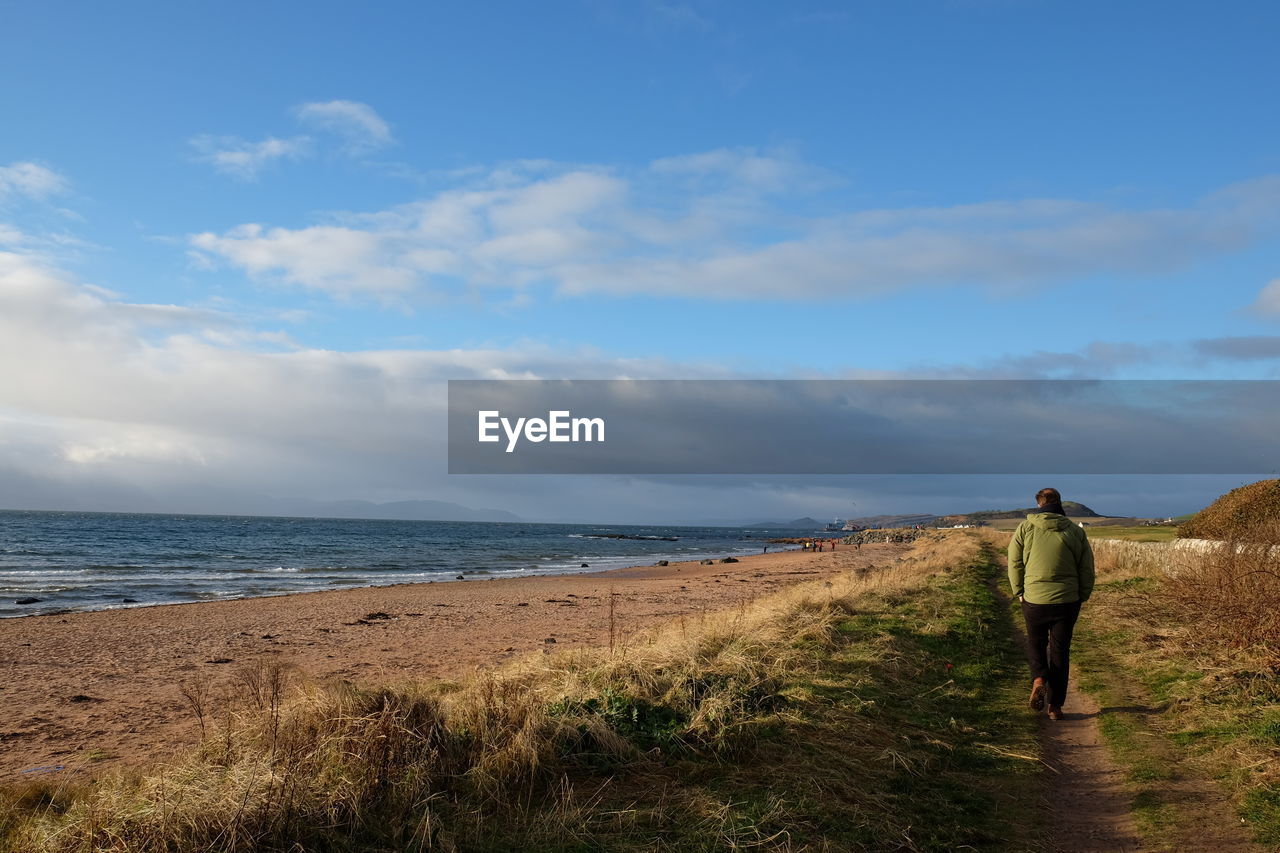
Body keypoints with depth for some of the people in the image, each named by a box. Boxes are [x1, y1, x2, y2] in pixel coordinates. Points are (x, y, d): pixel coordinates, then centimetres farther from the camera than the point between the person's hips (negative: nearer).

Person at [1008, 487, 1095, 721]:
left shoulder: (1025, 528, -3)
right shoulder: (1076, 531, 1)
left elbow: (1014, 564, -2)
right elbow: (1087, 568, 3)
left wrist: (1019, 592, 9)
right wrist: (1082, 596, 13)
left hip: (1034, 599, -1)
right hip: (1067, 601, 1)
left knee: (1035, 643, 19)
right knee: (1060, 651, 10)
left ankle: (1039, 679, -9)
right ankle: (1055, 705, 11)